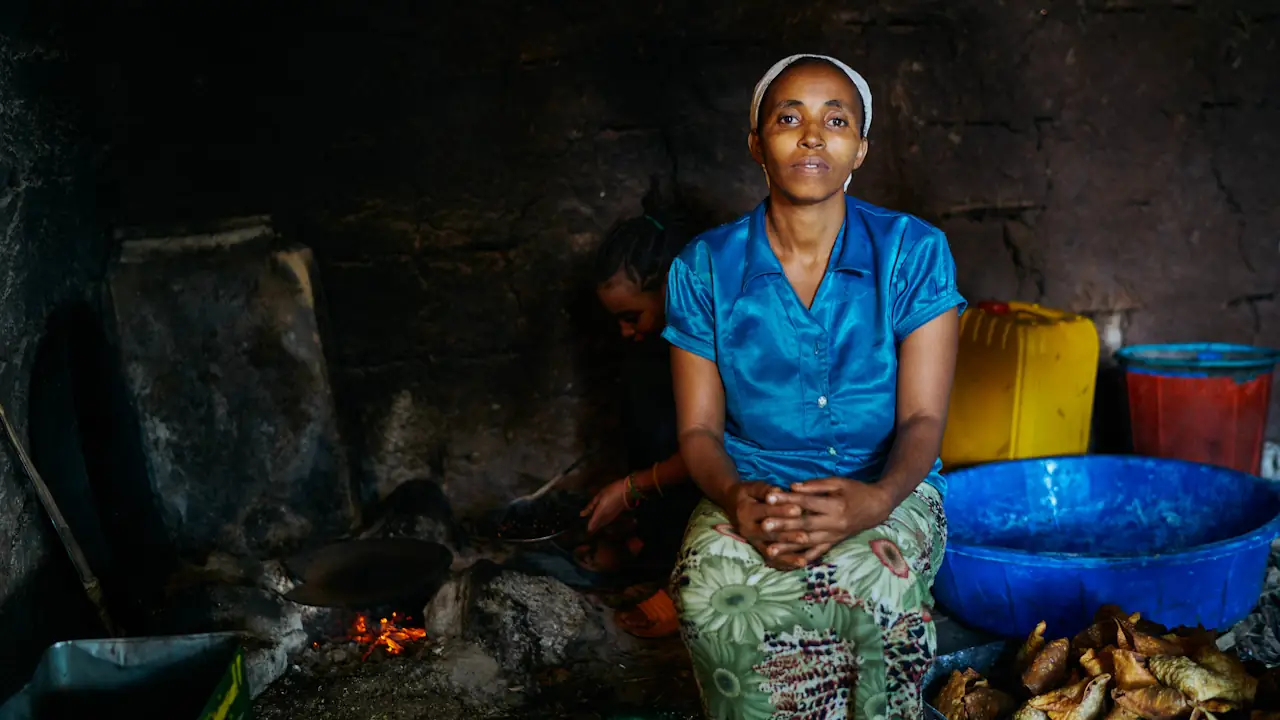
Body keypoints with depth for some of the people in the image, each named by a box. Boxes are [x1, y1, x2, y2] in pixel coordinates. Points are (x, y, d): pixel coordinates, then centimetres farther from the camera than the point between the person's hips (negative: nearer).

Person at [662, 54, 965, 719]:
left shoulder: (914, 253, -2)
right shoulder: (704, 269, 2)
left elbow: (922, 419, -6)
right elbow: (698, 427, 2)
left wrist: (875, 499, -28)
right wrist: (735, 497, -22)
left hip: (886, 491, 0)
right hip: (751, 487, 1)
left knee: (869, 583, -35)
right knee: (710, 588, -32)